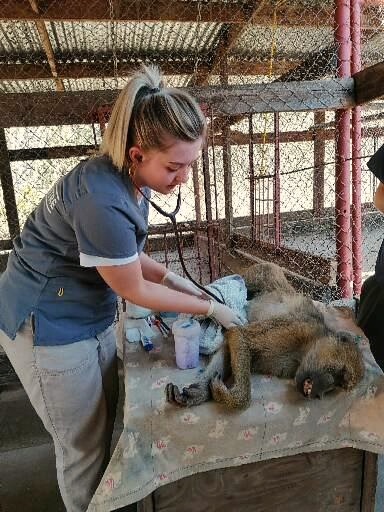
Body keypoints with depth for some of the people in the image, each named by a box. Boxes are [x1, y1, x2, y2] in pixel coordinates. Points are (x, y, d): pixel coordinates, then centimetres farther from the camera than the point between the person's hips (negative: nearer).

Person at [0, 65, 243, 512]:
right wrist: (209, 308, -9)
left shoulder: (128, 177, -5)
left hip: (91, 317, 9)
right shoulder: (102, 199, -33)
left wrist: (172, 278, -3)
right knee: (84, 445, 10)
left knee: (109, 422, 23)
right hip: (49, 327, -8)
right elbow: (133, 291, -20)